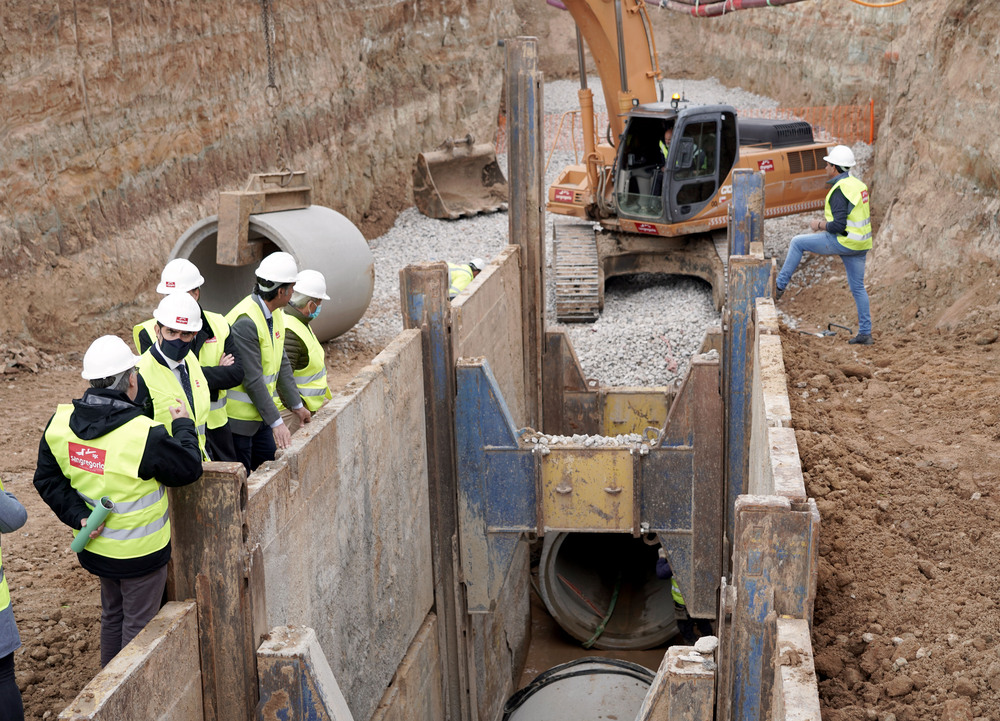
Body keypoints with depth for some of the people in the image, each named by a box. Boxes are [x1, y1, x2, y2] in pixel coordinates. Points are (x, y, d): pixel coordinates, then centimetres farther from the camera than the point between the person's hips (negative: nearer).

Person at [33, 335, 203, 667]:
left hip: (96, 548, 7)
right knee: (139, 623, 11)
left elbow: (47, 479, -2)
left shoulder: (60, 423, -8)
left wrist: (78, 516, -3)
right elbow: (190, 468, -14)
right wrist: (184, 426, 0)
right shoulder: (144, 434, -28)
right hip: (139, 552, -7)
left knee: (112, 615, 25)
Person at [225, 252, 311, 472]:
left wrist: (296, 405, 19)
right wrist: (276, 422, -23)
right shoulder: (245, 322, -25)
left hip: (259, 412, 9)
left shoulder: (276, 314, 5)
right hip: (237, 417, -9)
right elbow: (253, 381, -25)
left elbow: (281, 363, 15)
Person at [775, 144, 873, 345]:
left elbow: (839, 226, -23)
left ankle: (780, 285, 10)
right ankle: (865, 334, 15)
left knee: (797, 242, 5)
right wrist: (827, 223, 19)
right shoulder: (857, 184, 13)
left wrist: (819, 226, -5)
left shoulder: (840, 191, -18)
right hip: (859, 244, 9)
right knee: (857, 288, 14)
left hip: (844, 242, -9)